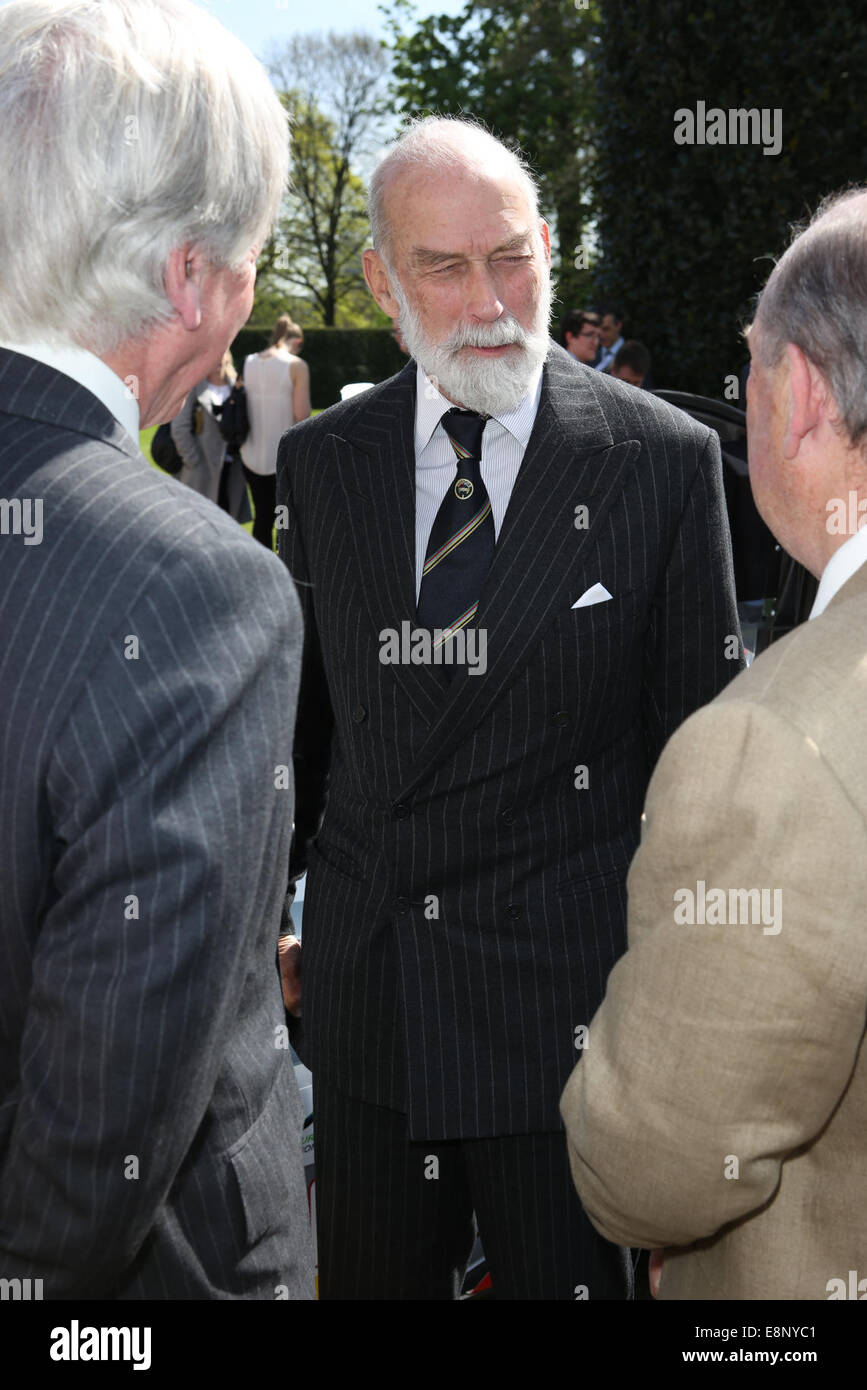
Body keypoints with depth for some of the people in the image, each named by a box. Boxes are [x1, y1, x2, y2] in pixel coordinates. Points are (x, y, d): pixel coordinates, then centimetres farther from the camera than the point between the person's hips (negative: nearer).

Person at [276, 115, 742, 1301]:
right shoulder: (319, 464, 3)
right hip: (362, 1001, 3)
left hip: (570, 1016, -3)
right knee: (370, 1279, 17)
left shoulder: (665, 460, -7)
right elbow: (299, 722, 10)